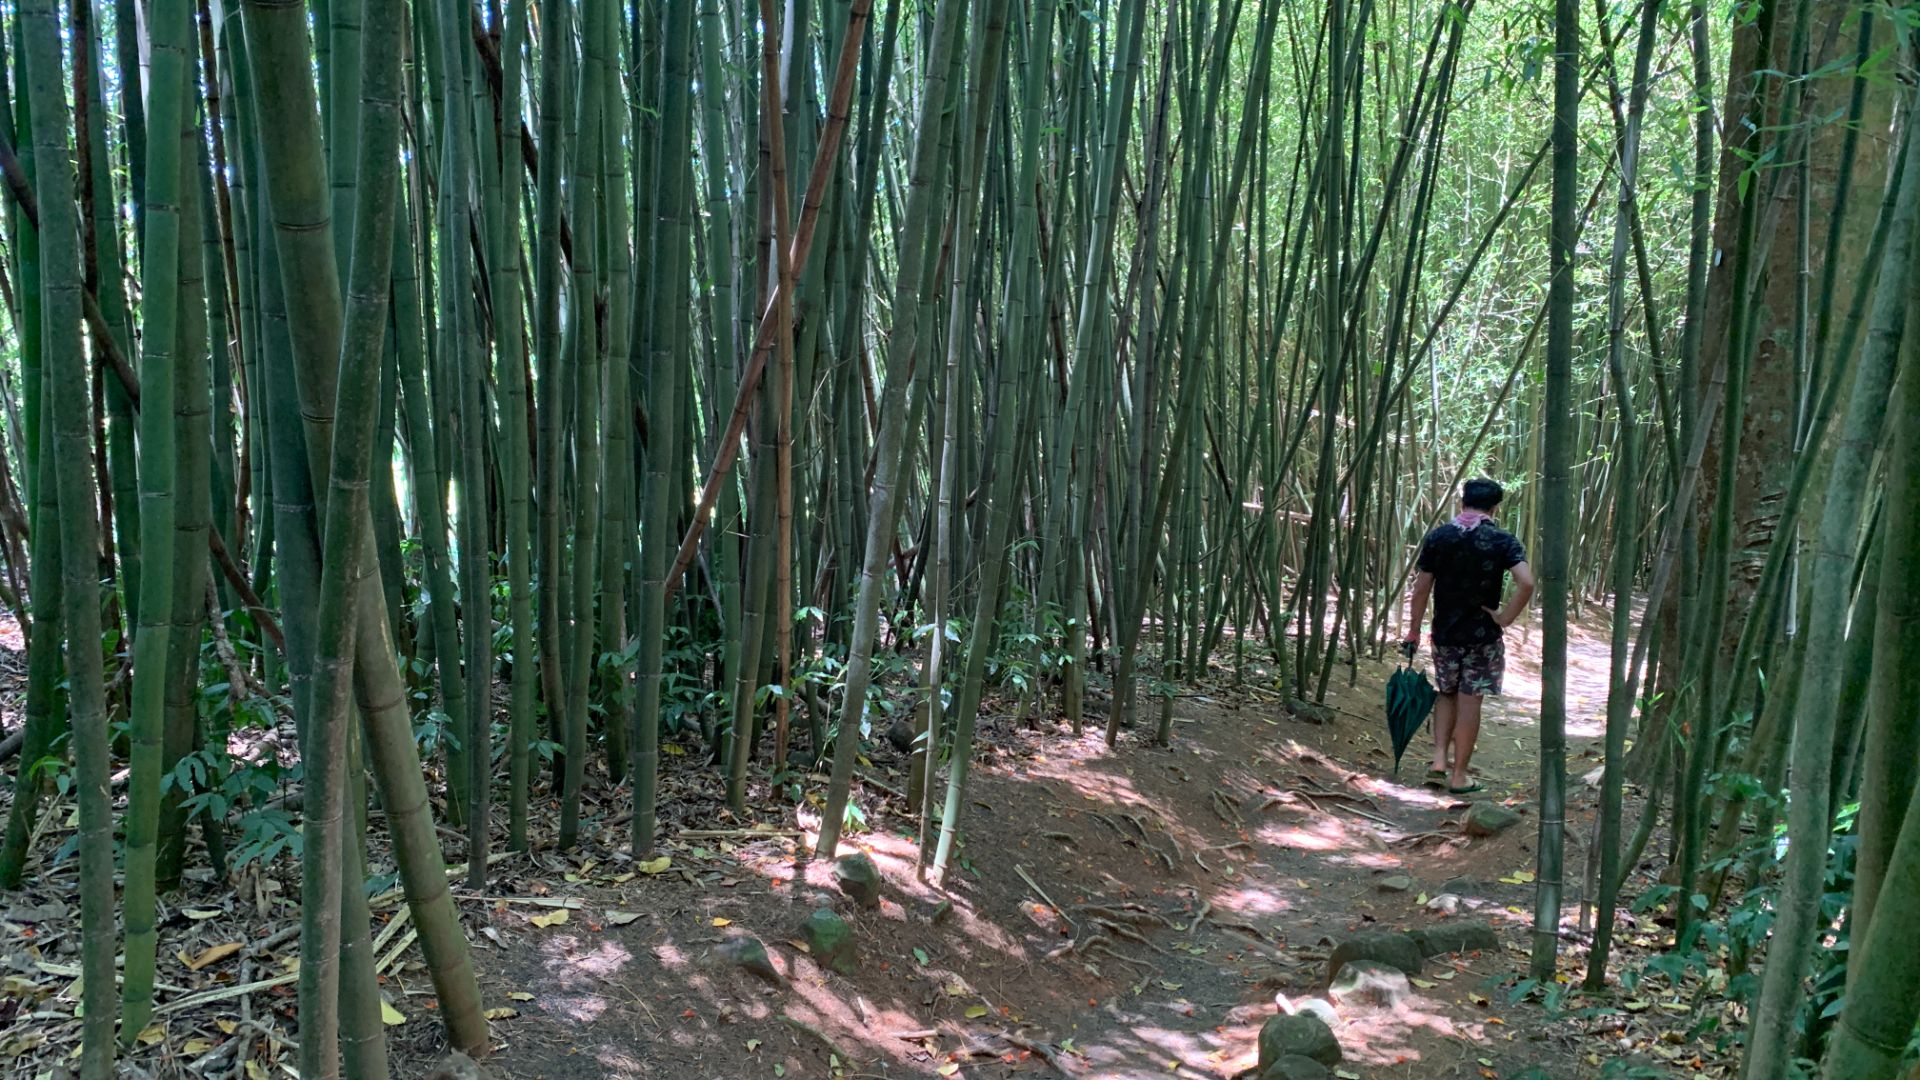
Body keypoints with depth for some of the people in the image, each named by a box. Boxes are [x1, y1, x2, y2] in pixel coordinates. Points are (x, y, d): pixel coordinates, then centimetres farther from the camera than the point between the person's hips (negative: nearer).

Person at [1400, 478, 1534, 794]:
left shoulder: (1437, 537, -1)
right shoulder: (1503, 540, -7)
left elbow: (1421, 589, 0)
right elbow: (1526, 583, -22)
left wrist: (1413, 630, 8)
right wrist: (1505, 617, -10)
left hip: (1445, 634, 2)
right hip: (1483, 637, -2)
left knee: (1447, 694, 21)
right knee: (1469, 702, 5)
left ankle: (1439, 760, 10)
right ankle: (1459, 775, 12)